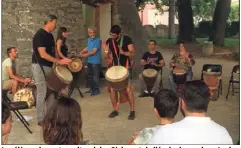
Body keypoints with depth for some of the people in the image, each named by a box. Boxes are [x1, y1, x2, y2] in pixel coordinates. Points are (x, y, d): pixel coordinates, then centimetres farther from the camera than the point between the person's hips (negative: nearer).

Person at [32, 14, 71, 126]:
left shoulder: (50, 35, 12)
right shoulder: (39, 35, -17)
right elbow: (43, 54, -24)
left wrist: (61, 61, 8)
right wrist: (59, 61, -24)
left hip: (48, 66, 9)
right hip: (39, 67, -9)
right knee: (42, 93, -5)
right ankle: (41, 119, 4)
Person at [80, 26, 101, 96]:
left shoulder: (97, 40, -15)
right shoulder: (89, 39, 10)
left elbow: (94, 51, -20)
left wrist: (86, 54, -20)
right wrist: (82, 51, 7)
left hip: (96, 62, -8)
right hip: (90, 61, 8)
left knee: (95, 76, -3)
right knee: (90, 76, 15)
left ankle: (97, 90, 7)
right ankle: (92, 89, 27)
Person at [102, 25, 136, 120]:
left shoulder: (127, 39, -9)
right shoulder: (109, 41, 3)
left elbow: (132, 53, -11)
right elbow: (110, 57, 8)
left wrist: (123, 52, -28)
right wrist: (107, 51, -14)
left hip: (125, 66, -4)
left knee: (127, 89, -8)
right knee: (112, 89, 1)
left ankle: (132, 111, 5)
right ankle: (115, 110, 16)